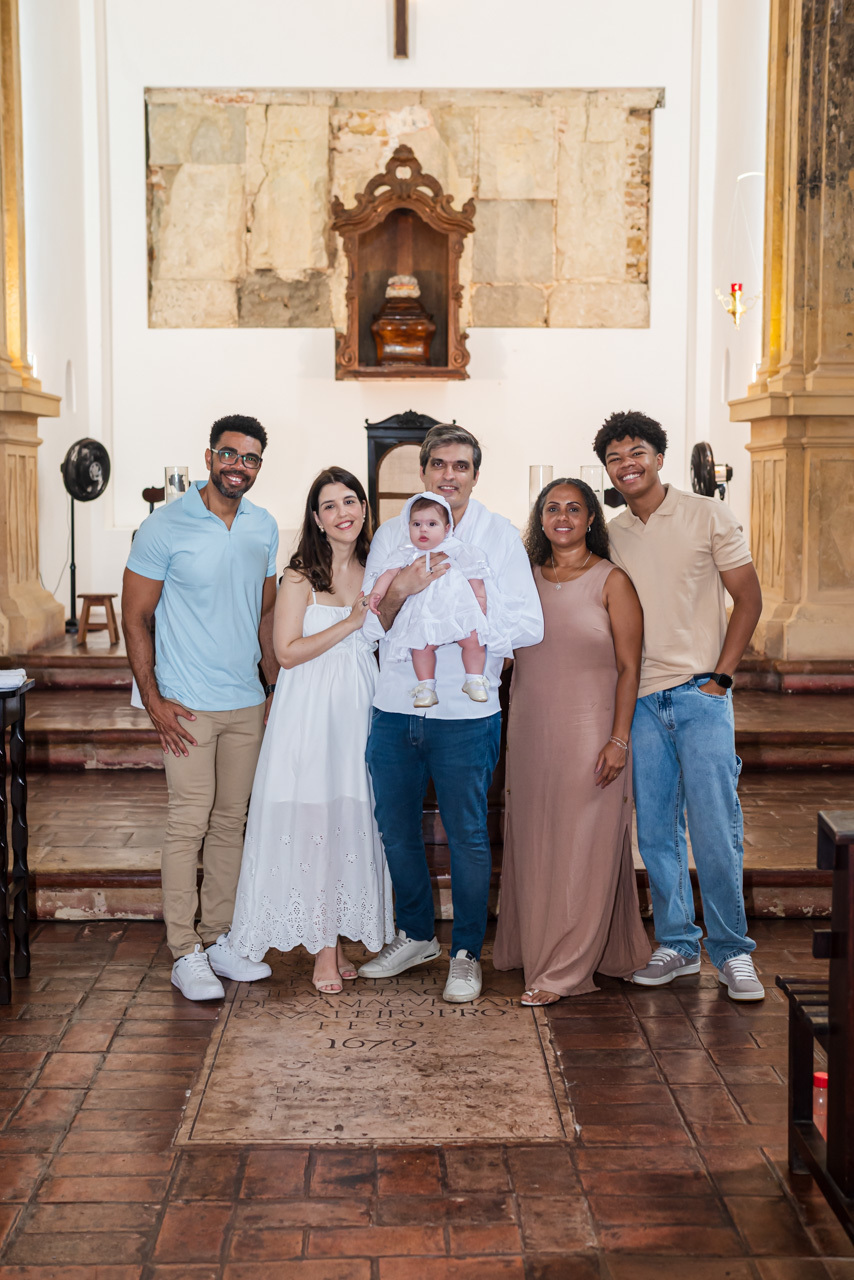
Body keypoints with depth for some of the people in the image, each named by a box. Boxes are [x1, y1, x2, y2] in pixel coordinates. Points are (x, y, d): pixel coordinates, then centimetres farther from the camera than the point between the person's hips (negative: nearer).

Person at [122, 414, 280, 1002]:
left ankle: (218, 938, 23)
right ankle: (185, 954, 4)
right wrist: (154, 700, -11)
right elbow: (136, 617, -6)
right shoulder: (165, 527, -9)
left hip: (248, 705, 6)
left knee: (231, 822, 11)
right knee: (189, 825, -5)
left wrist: (277, 686, 13)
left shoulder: (265, 527, 7)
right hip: (188, 706, -5)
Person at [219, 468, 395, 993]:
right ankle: (323, 948, 5)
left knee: (352, 820, 6)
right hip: (310, 709, -4)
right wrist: (350, 622, -13)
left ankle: (340, 934, 18)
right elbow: (288, 651, -12)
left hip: (360, 709, 5)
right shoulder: (301, 576, -5)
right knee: (313, 819, -4)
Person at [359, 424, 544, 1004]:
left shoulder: (501, 536, -3)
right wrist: (401, 591, -17)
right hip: (395, 710, 4)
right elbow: (373, 626, 2)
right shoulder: (391, 535, 6)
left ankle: (467, 953, 21)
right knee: (396, 827, 15)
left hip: (466, 715, -3)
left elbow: (530, 626, -8)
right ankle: (416, 935, 35)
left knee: (466, 834, 4)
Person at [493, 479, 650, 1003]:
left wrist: (619, 740, -13)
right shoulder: (526, 580, 10)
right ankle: (534, 948, 25)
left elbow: (629, 667, -7)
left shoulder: (612, 582, -4)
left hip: (589, 733, -5)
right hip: (530, 733, 5)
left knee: (583, 847, -2)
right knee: (532, 844, 10)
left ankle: (563, 971, 4)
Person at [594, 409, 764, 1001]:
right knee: (656, 831, 6)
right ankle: (677, 945, 19)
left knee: (716, 829, -6)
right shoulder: (611, 536, 11)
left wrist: (720, 675, -7)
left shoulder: (708, 515, 0)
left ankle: (732, 951, 8)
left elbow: (749, 598, 0)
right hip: (642, 701, 4)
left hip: (701, 694, -4)